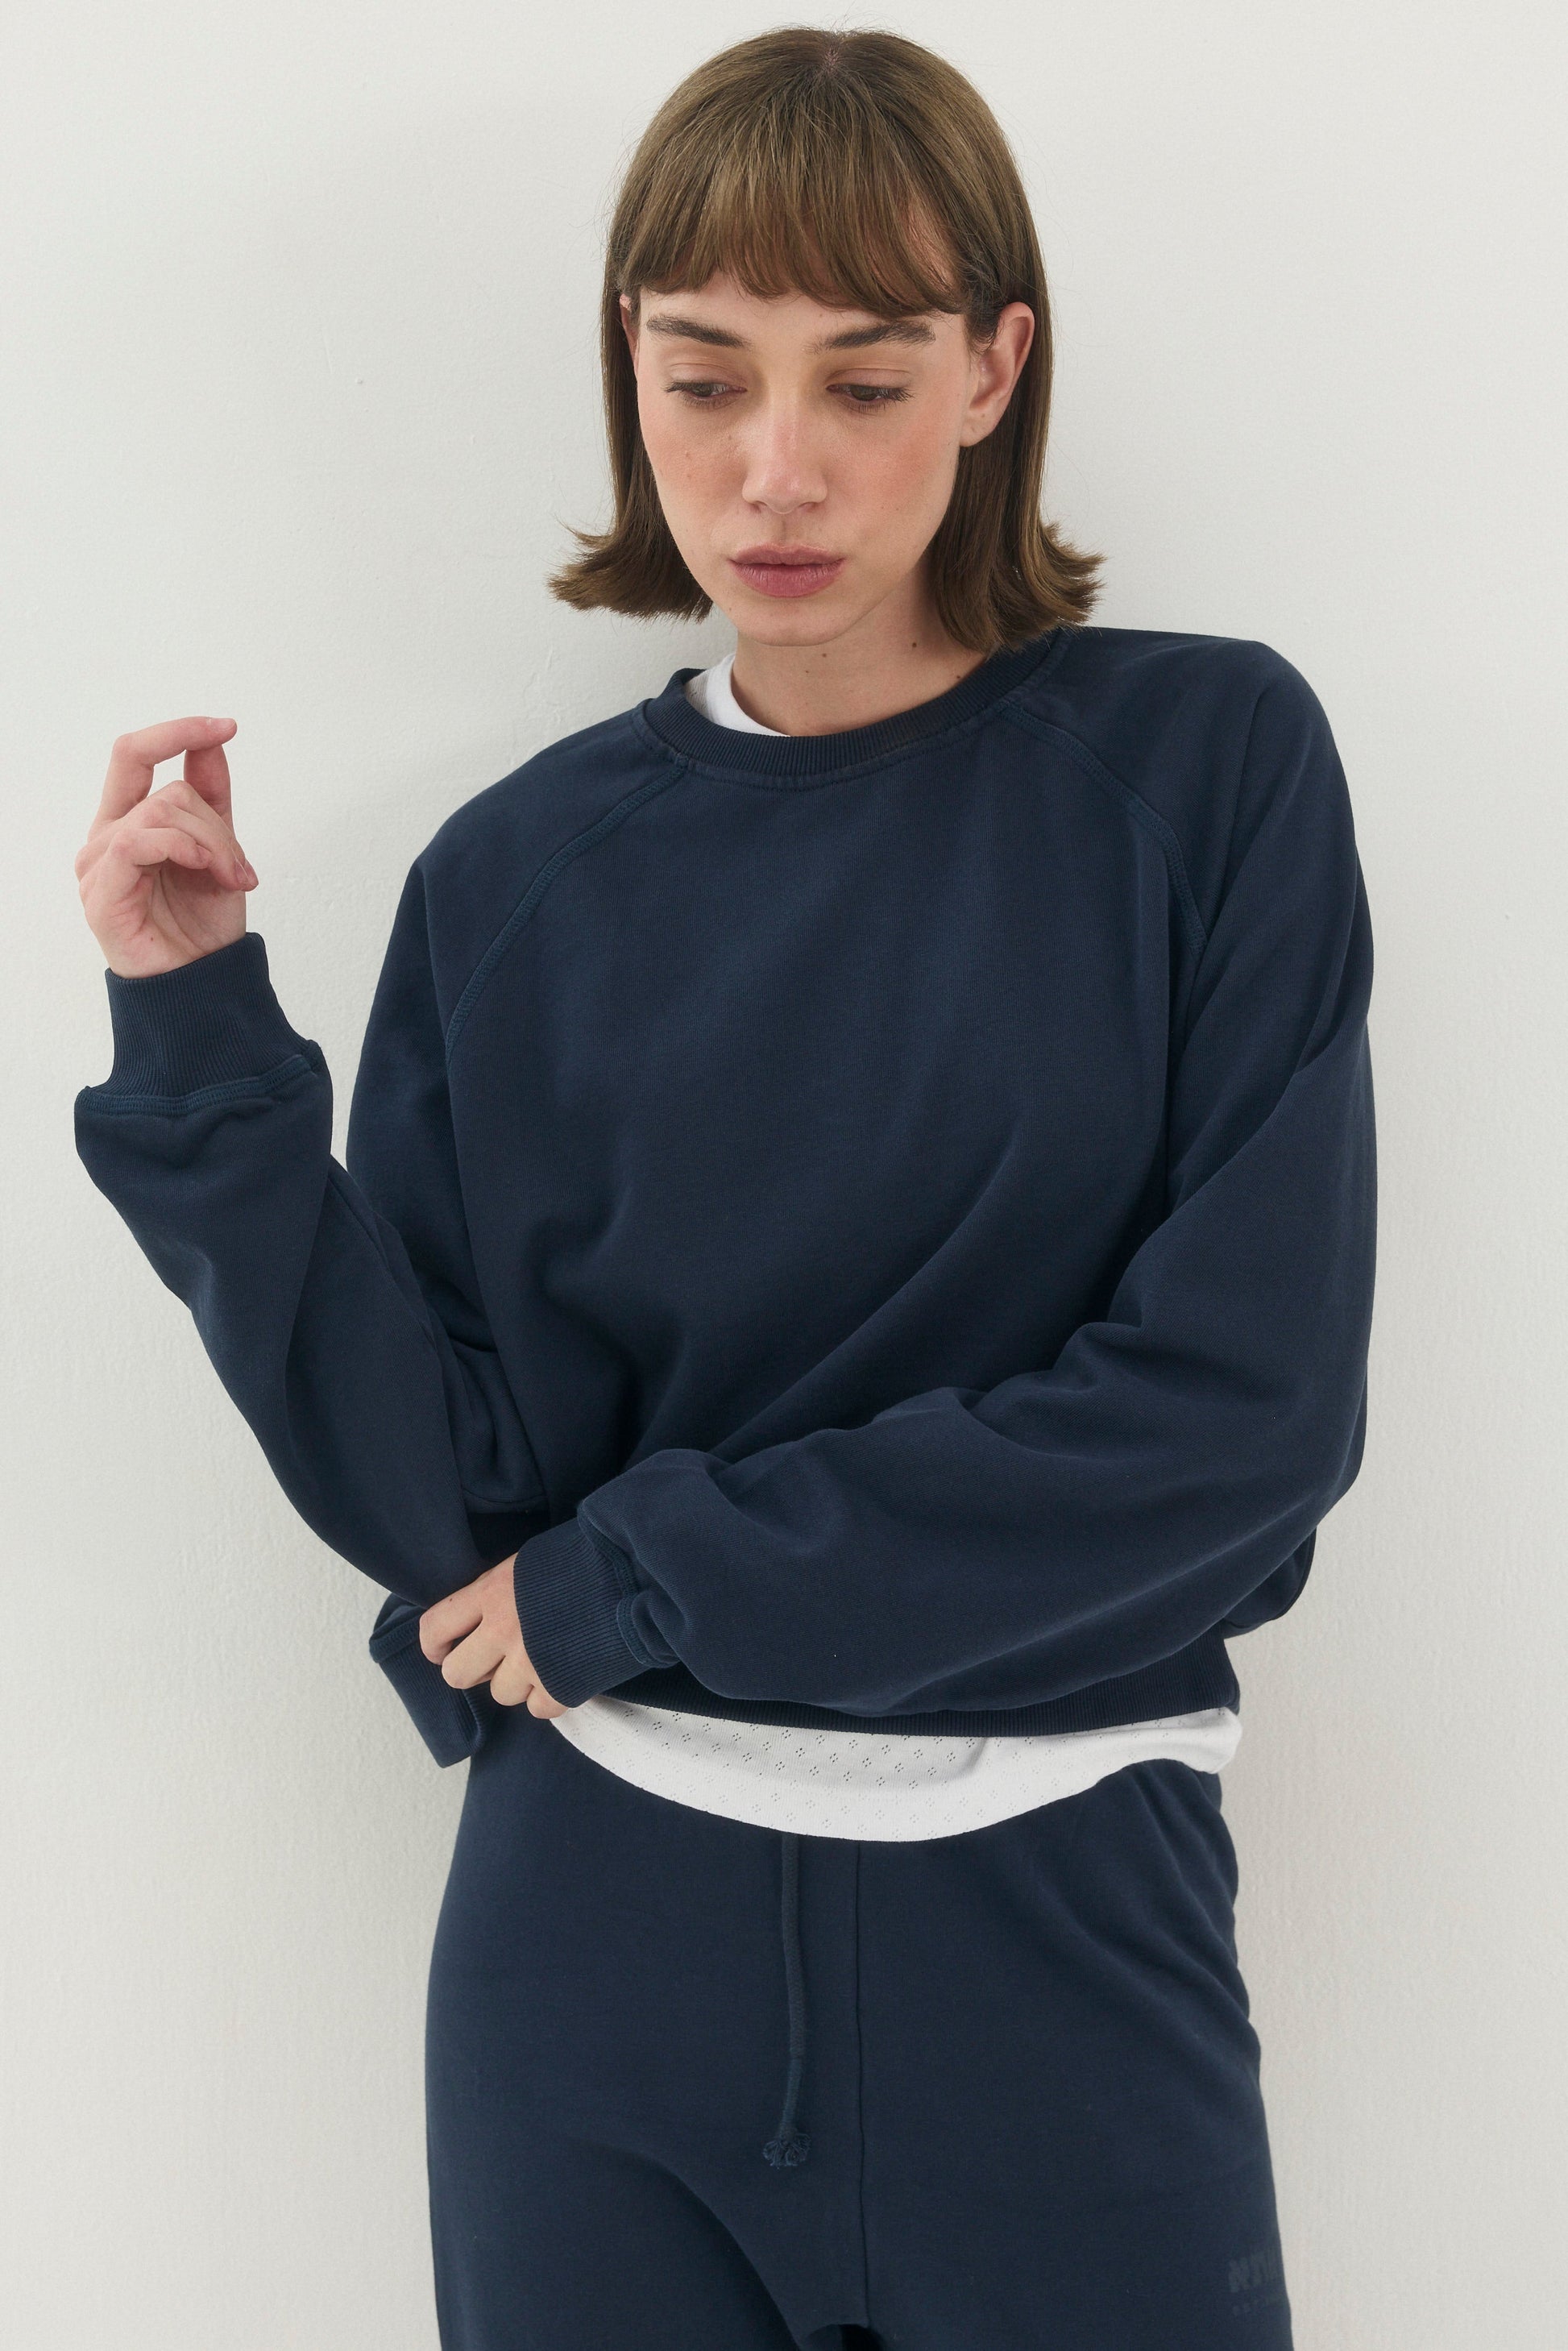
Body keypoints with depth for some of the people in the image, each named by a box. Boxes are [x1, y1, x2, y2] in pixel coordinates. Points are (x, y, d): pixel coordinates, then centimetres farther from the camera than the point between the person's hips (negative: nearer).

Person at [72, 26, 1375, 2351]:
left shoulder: (1208, 761, -6)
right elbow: (430, 1493, -4)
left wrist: (637, 1575, -10)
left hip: (1056, 1921, -1)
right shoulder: (528, 875, 0)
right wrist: (201, 1031, -14)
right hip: (603, 1926, 2)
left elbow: (1246, 1405, -13)